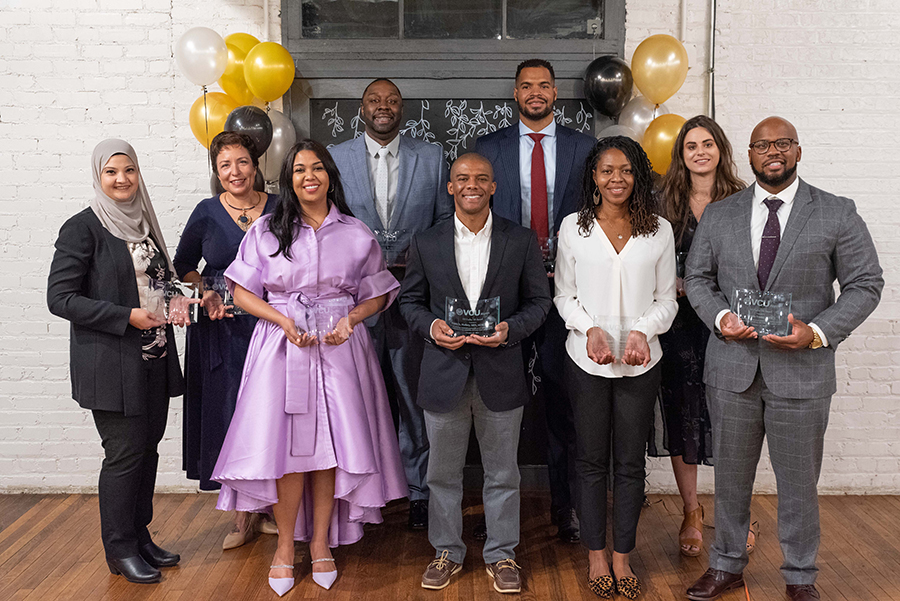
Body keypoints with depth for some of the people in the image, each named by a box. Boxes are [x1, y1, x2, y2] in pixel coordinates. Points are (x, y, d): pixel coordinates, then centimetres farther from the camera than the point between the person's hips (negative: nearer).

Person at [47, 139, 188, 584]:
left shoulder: (143, 222, 12)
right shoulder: (83, 228, -9)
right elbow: (60, 298, -13)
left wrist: (175, 302, 3)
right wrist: (127, 316, -18)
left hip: (153, 359, 7)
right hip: (110, 363, -7)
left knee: (147, 447, 12)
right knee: (124, 453, -1)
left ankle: (140, 535, 27)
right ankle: (120, 550, 15)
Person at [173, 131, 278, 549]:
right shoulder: (207, 213, 1)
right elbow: (183, 266, 12)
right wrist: (208, 295, -4)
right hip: (222, 329, 0)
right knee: (230, 415, 4)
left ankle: (266, 507, 21)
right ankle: (243, 515, 17)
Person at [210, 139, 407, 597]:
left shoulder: (356, 233, 6)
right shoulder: (267, 230, 4)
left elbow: (377, 294, 10)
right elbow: (243, 292, 3)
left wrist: (350, 318, -10)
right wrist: (283, 320, -12)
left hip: (340, 348, 1)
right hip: (282, 347, -1)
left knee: (330, 444, 3)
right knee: (285, 445, -2)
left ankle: (321, 542, 20)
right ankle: (285, 545, 16)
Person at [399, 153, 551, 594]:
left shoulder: (521, 241, 0)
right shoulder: (425, 243, 3)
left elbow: (538, 301, 3)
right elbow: (410, 300, 8)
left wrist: (510, 329, -15)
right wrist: (430, 325, -12)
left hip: (501, 374, -1)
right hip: (444, 373, 1)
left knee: (502, 474, 11)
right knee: (443, 473, 13)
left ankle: (501, 554, 28)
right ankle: (446, 551, 31)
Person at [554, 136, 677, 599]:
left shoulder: (659, 230, 2)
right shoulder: (574, 227, 1)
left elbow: (666, 299, 4)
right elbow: (564, 295, 3)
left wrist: (642, 332, -14)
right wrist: (591, 329, -14)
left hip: (640, 363, 1)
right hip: (586, 361, 0)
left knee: (630, 463, 8)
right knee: (591, 461, 9)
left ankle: (623, 557, 23)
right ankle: (597, 556, 24)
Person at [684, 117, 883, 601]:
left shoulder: (837, 214, -1)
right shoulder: (718, 215, 6)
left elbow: (865, 284, -1)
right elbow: (697, 278, 10)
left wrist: (818, 332, -15)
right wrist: (720, 317, -10)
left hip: (801, 370, -2)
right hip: (732, 368, 2)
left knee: (798, 481, 9)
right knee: (730, 475, 14)